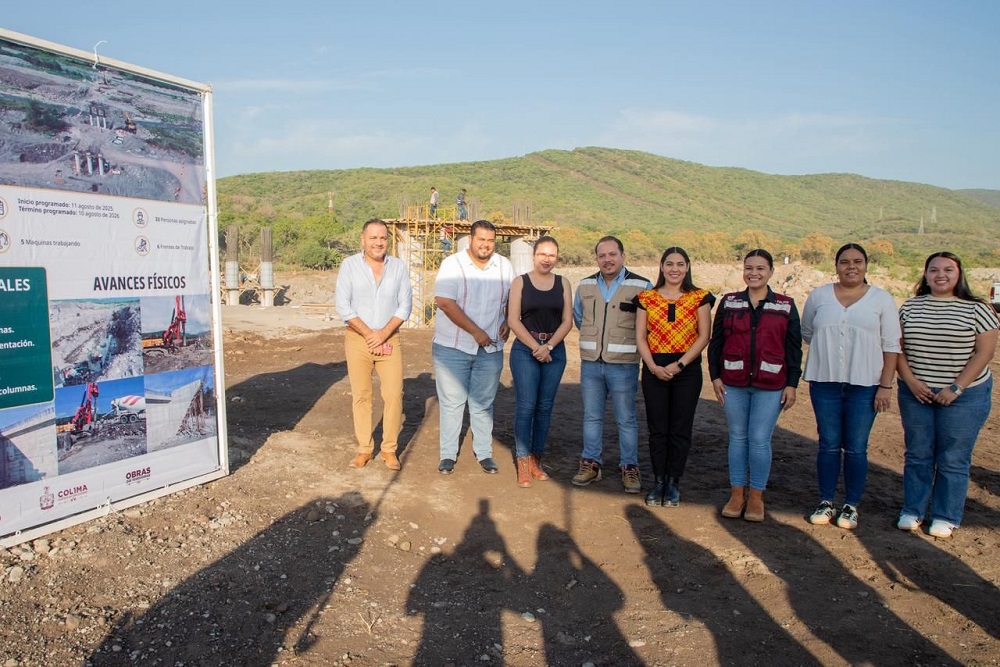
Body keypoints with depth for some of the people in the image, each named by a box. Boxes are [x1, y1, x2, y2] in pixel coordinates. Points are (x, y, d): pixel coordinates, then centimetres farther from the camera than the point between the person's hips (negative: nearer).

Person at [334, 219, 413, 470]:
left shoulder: (398, 266, 3)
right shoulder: (349, 265, -2)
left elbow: (405, 305, 0)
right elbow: (343, 305, -5)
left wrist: (383, 334, -10)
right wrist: (368, 334, -11)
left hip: (389, 339, 1)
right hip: (357, 339, -1)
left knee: (393, 395, -2)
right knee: (361, 395, 5)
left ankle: (390, 449, 11)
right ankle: (364, 448, 16)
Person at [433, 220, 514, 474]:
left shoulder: (504, 266, 6)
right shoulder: (452, 264, -8)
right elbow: (445, 302, -18)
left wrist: (507, 322, 1)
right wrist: (476, 331, -19)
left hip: (490, 349, 3)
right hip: (453, 348, -3)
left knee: (483, 404, 12)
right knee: (451, 403, 4)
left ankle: (484, 453, 23)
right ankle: (448, 454, 17)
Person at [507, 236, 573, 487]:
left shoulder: (563, 283, 8)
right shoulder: (520, 282, 2)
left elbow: (567, 321, 3)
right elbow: (513, 320, -4)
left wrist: (549, 346, -10)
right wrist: (536, 347, -10)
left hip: (555, 351, 3)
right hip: (525, 350, -2)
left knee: (545, 407, 6)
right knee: (525, 406, -6)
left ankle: (536, 460, 17)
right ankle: (523, 463, 1)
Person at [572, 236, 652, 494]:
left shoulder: (642, 286, -6)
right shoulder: (585, 286, 8)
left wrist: (627, 341, 6)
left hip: (623, 365, -4)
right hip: (590, 364, 4)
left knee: (626, 419, 4)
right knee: (591, 416, 11)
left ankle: (630, 468, 16)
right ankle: (591, 464, 23)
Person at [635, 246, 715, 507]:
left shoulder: (699, 298, 3)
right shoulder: (647, 298, 6)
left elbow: (704, 336, -3)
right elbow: (640, 337, 3)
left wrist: (679, 364, -12)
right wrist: (653, 367, -11)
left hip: (687, 369, -1)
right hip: (654, 370, 1)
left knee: (680, 429, 4)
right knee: (657, 429, 5)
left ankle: (674, 483, 16)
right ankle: (658, 482, 16)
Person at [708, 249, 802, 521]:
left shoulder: (786, 305, 3)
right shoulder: (729, 302, 6)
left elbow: (794, 348, 4)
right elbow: (715, 342, 7)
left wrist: (792, 384, 0)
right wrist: (715, 376, 1)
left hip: (770, 386, -1)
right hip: (733, 383, 2)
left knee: (760, 440, 0)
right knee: (737, 438, 9)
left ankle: (756, 497, 16)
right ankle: (737, 494, 20)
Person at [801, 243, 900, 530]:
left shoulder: (882, 299, 1)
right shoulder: (818, 296, 6)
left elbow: (891, 346, -1)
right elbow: (807, 332, 16)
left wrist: (886, 386, -6)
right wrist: (829, 351, 4)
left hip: (865, 385, -1)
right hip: (824, 382, 2)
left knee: (856, 448, 4)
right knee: (829, 445, 8)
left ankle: (851, 506, 18)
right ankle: (826, 503, 20)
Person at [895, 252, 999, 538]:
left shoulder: (976, 308, -4)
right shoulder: (910, 307, 5)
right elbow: (897, 347, 4)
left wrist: (956, 388, -13)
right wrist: (910, 380, -9)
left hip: (963, 395, -2)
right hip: (916, 394, 3)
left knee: (953, 459, 5)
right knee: (917, 456, 11)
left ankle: (946, 517, 18)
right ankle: (912, 510, 23)